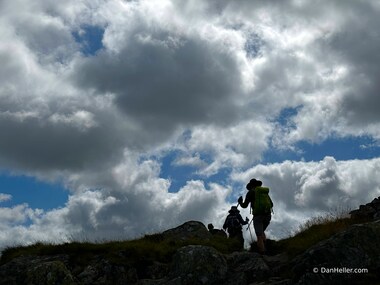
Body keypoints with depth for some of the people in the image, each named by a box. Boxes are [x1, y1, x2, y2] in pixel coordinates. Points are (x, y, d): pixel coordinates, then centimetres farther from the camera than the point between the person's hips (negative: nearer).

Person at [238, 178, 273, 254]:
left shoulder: (251, 192, 4)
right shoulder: (265, 192, 20)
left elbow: (245, 205, 0)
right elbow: (271, 204, 22)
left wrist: (240, 202, 21)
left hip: (258, 215, -5)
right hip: (268, 215, 5)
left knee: (259, 236, -6)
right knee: (262, 232, 24)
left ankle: (262, 254, -18)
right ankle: (265, 248, 4)